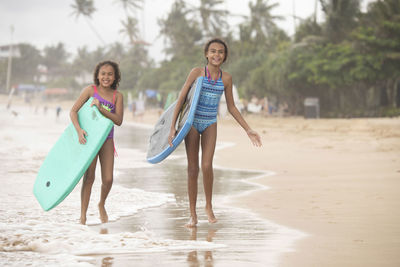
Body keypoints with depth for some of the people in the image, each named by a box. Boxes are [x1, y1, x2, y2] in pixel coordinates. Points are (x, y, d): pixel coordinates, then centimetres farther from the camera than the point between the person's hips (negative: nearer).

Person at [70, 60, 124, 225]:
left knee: (108, 179, -2)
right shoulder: (91, 90, -4)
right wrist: (79, 129, -23)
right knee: (89, 177, -9)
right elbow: (73, 111, -8)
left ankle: (101, 205, 29)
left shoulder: (117, 96, 2)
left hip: (107, 140, 2)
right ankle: (83, 216, 0)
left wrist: (101, 108, -19)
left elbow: (119, 120, -8)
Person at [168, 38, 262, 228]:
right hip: (192, 122, -2)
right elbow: (181, 99, -5)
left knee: (207, 166, -15)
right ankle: (193, 215, 7)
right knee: (192, 168, 0)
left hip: (210, 125, 2)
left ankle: (209, 206, 6)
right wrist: (173, 127, -10)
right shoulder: (197, 72, -6)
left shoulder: (226, 78, 4)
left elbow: (231, 107, 12)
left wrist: (249, 131, 9)